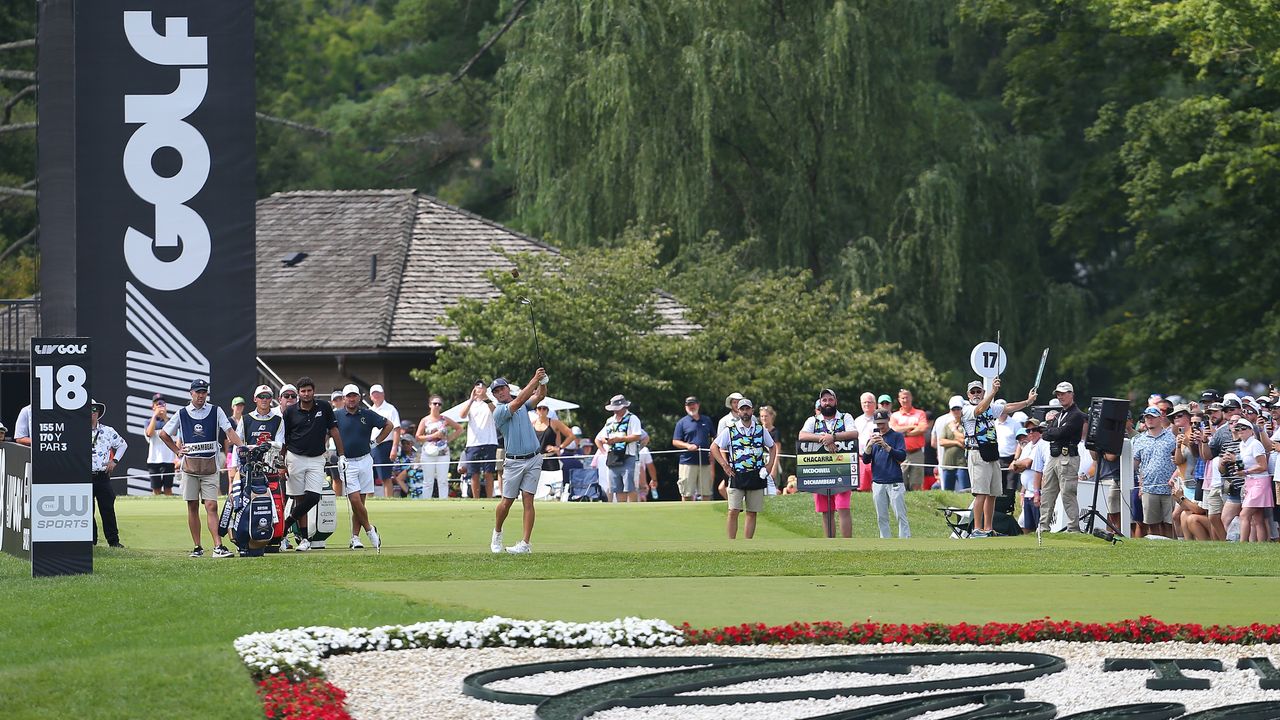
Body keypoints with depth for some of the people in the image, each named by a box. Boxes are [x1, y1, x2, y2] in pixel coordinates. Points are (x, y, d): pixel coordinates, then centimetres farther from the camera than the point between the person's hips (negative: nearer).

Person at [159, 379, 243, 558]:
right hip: (189, 466, 2)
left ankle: (218, 547, -17)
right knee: (193, 507, 4)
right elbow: (163, 434, 18)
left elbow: (229, 431, -4)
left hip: (210, 467, -2)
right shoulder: (182, 414, 8)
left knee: (211, 506, -9)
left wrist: (243, 447, -19)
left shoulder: (215, 412, 5)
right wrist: (177, 451, 9)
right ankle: (197, 547, 9)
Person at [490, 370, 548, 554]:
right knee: (507, 501, 2)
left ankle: (526, 544, -10)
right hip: (513, 461, -3)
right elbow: (518, 402, -20)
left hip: (533, 459, 3)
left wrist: (542, 382, -22)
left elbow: (539, 396, -2)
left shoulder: (524, 406, 12)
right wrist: (535, 380, -25)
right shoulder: (499, 412, -6)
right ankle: (497, 534, 27)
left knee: (528, 500, -5)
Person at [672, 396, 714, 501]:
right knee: (687, 494, -3)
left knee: (706, 492, 4)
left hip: (705, 462, 3)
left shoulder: (707, 420, 15)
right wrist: (687, 446, -15)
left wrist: (712, 452, 5)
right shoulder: (682, 422, 6)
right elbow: (675, 442, 3)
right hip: (688, 462, -3)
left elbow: (712, 439, 22)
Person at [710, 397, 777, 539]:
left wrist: (769, 465, 9)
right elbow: (714, 447, 7)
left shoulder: (760, 430, 9)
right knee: (733, 512, -10)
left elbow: (773, 447, 22)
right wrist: (725, 465, -1)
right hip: (737, 476, -2)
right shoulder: (730, 430, 2)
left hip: (756, 477, 2)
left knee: (752, 513, 4)